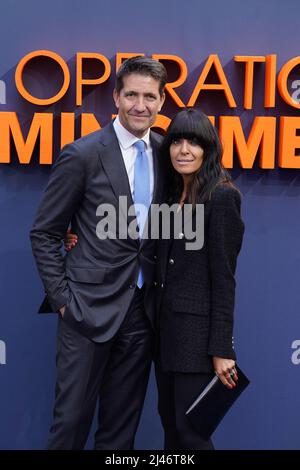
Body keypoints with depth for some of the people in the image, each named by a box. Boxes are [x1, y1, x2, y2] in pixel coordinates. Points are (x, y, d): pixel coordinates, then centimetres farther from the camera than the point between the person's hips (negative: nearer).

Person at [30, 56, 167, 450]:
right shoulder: (82, 155, -8)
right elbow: (44, 233, -4)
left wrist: (158, 289, 6)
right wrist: (62, 297, -8)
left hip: (142, 311, 4)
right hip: (90, 308, -4)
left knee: (123, 423, 15)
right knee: (72, 417, 6)